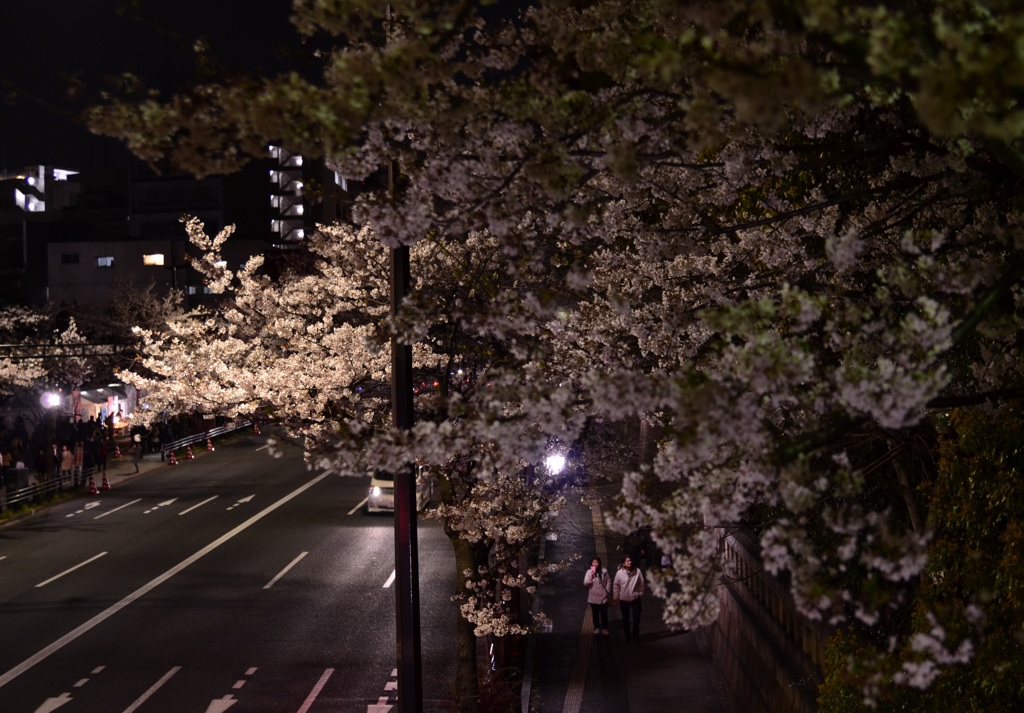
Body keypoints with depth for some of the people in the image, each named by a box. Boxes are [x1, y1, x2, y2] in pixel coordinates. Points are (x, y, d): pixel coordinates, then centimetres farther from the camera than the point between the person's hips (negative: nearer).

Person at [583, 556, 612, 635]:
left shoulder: (604, 571, -6)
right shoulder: (589, 572, -6)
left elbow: (609, 581, 2)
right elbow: (585, 583, -13)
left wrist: (607, 591, -4)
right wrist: (591, 576, -23)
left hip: (603, 597, 0)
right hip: (593, 597, 0)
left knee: (604, 613, 8)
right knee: (595, 614, 12)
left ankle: (604, 628, 23)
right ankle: (597, 628, 28)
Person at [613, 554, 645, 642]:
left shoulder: (637, 571, -12)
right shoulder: (619, 573, -13)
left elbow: (641, 583, -2)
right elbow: (616, 585, -5)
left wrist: (640, 593, 3)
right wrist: (616, 598, 0)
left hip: (635, 598, 0)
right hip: (624, 599, 0)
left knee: (637, 617, 1)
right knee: (626, 618, 10)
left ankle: (636, 634, 25)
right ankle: (628, 636, 25)